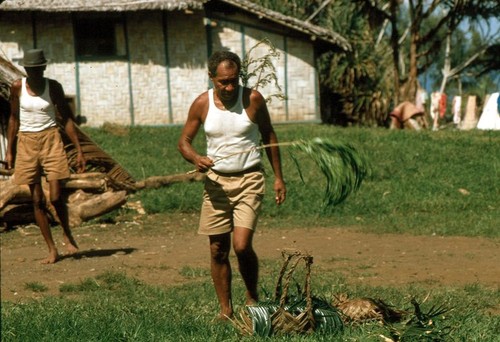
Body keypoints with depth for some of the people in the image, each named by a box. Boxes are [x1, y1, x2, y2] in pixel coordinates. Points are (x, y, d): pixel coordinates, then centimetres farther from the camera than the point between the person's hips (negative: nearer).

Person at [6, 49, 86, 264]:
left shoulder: (53, 87, -3)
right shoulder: (17, 87, -1)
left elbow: (66, 118, 2)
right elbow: (14, 118, 8)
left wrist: (79, 150, -1)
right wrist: (9, 151, 7)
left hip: (50, 141, -1)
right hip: (27, 143, 1)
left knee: (55, 196, -9)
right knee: (37, 200, 1)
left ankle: (67, 234, 19)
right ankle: (52, 250, 7)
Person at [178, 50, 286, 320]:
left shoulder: (253, 99, -5)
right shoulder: (202, 104, -2)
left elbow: (269, 136, 7)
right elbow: (184, 141, 6)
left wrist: (278, 177, 6)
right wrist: (196, 159, -17)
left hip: (248, 179, -2)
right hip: (216, 180, 2)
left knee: (241, 245, -15)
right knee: (218, 250, 4)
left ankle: (252, 297, 9)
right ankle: (225, 309, 15)